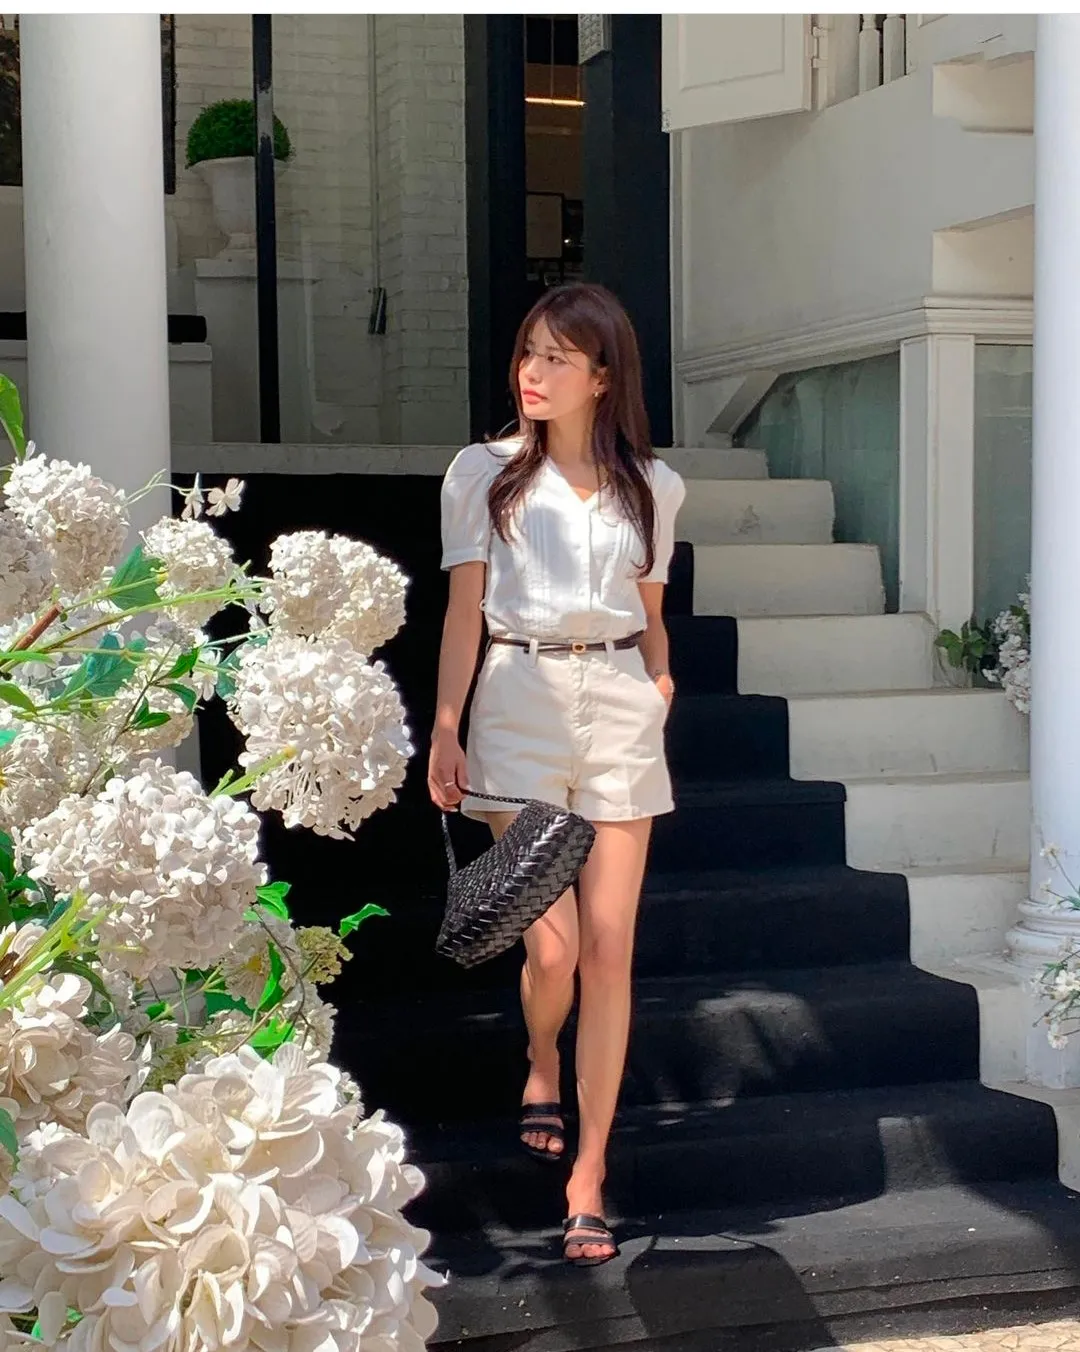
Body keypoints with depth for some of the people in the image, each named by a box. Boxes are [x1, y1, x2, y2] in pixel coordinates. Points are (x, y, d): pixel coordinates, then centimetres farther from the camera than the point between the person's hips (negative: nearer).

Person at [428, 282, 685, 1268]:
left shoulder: (651, 486, 11)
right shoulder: (485, 473, 5)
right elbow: (464, 610, 2)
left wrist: (661, 680, -1)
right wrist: (445, 730, -5)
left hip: (621, 706, 2)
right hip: (520, 704, -1)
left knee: (609, 948, -2)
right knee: (553, 947, -6)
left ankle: (588, 1176, 7)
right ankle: (541, 1067, 31)